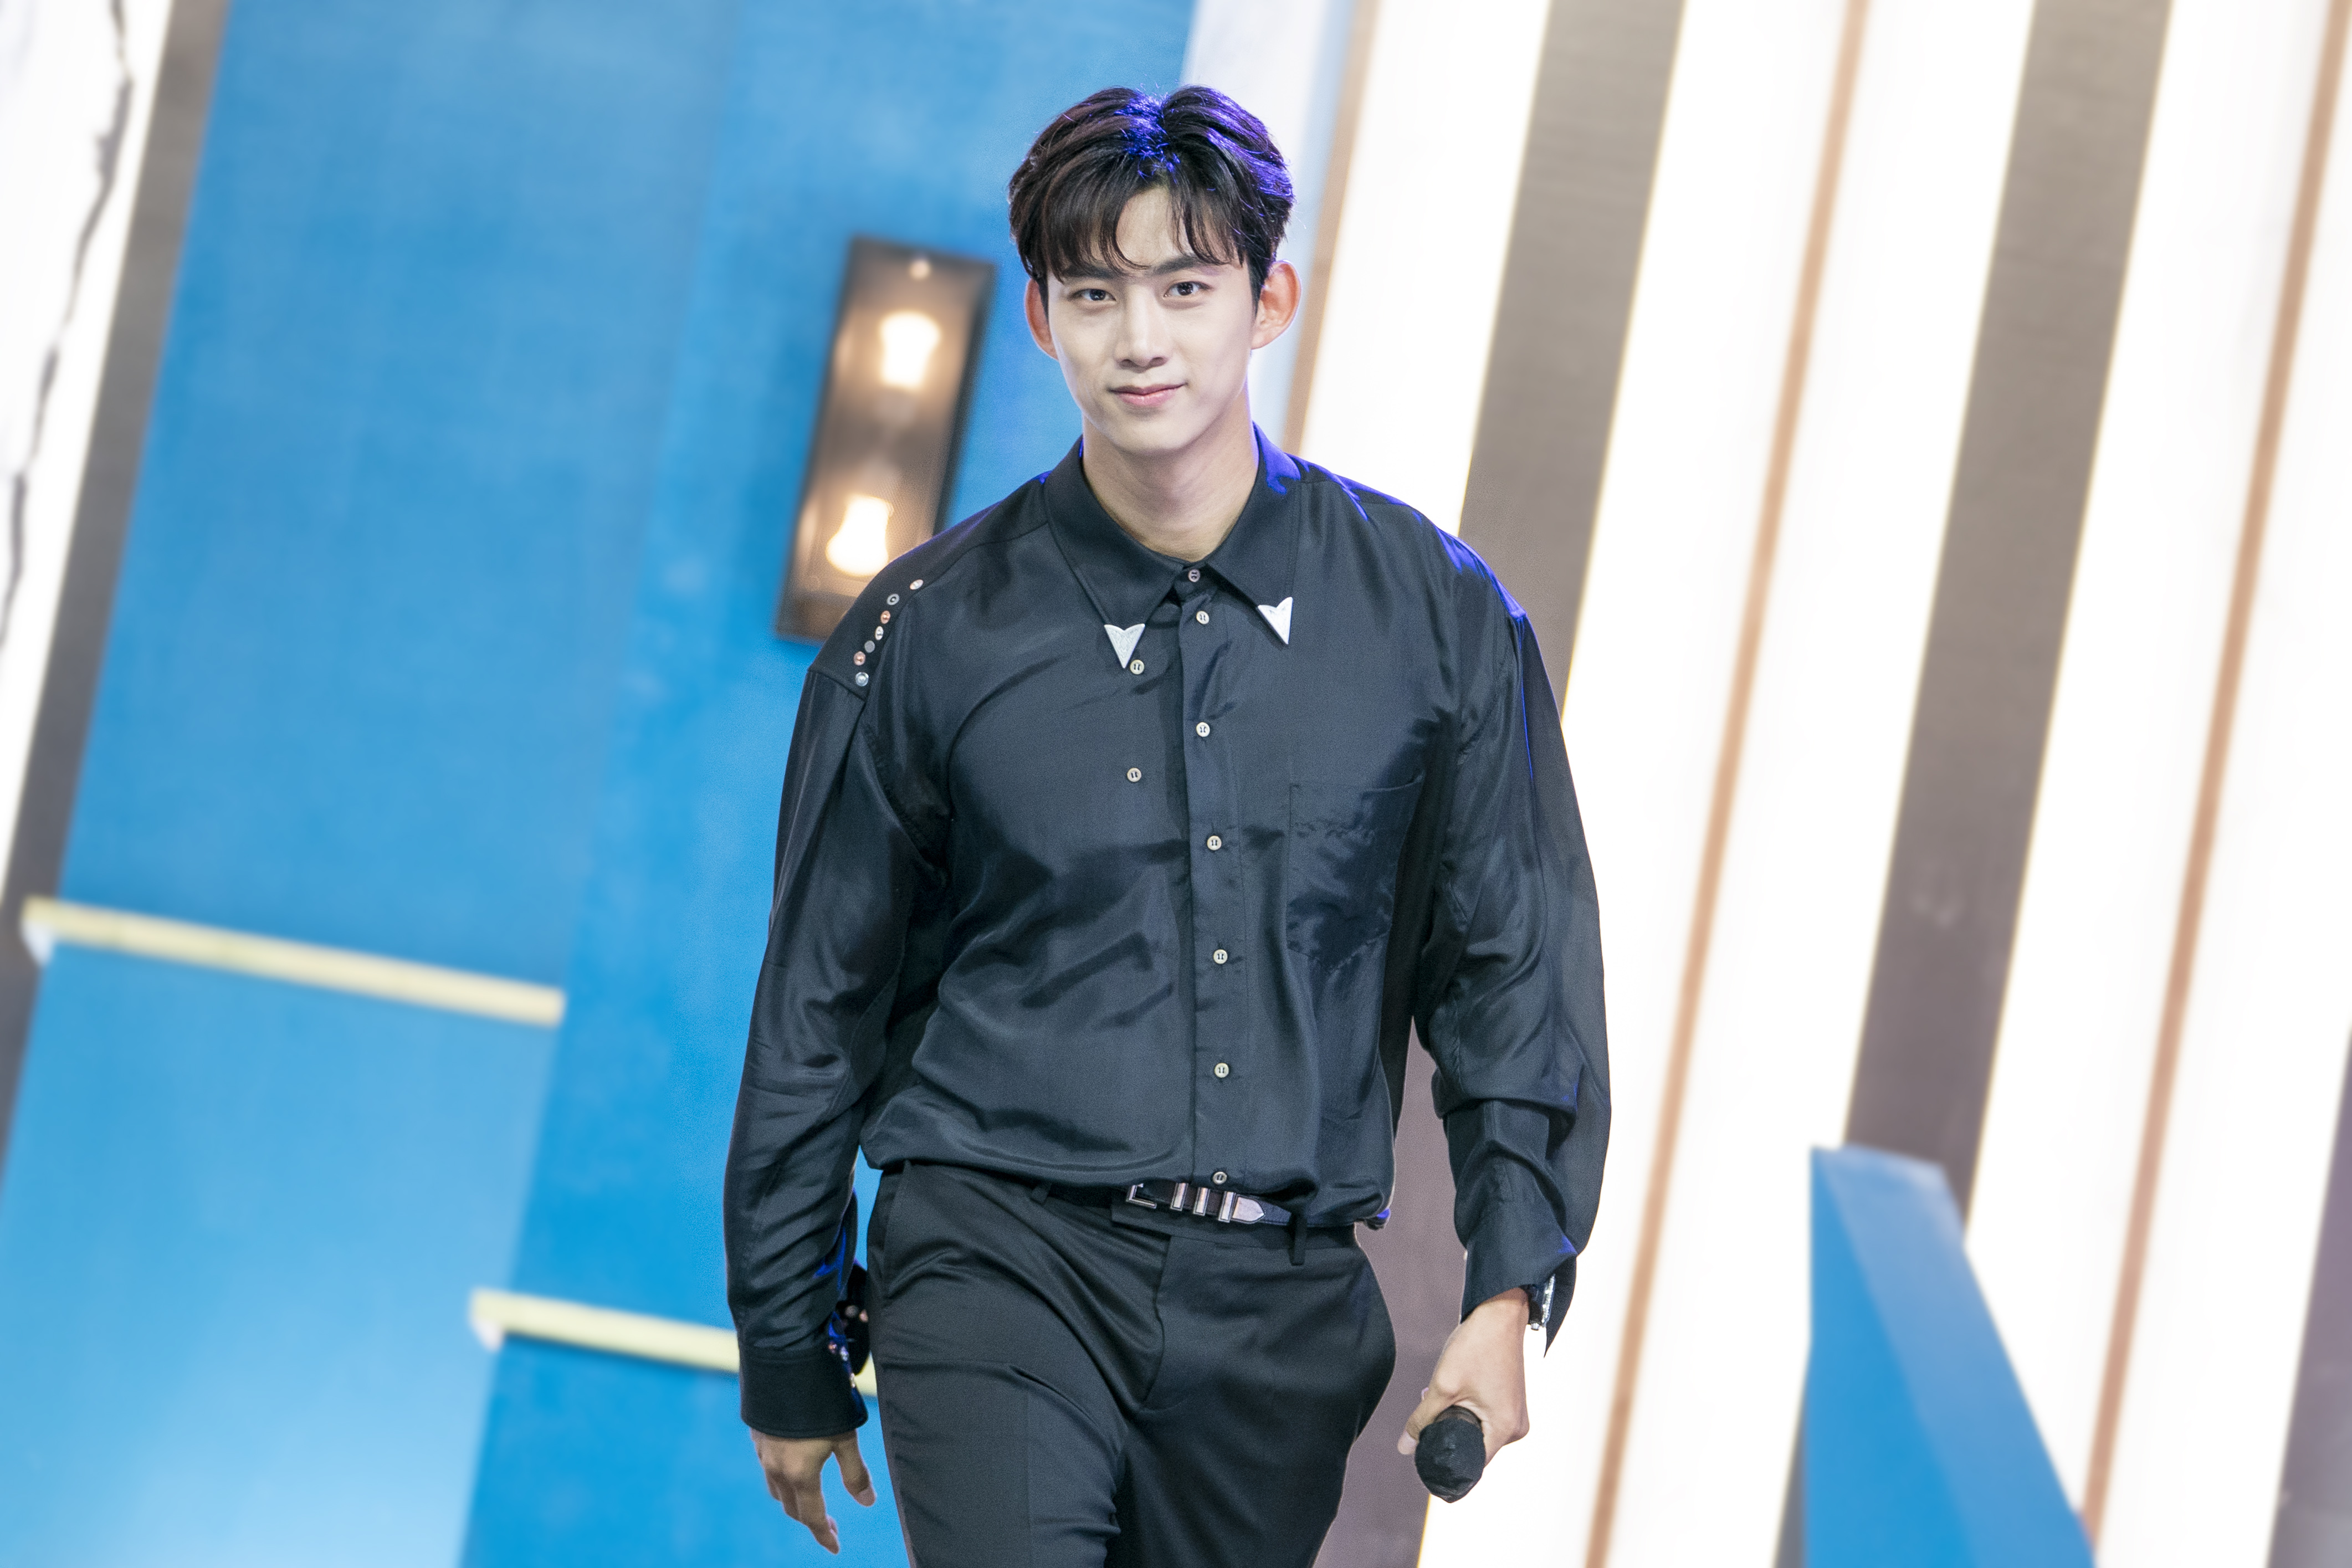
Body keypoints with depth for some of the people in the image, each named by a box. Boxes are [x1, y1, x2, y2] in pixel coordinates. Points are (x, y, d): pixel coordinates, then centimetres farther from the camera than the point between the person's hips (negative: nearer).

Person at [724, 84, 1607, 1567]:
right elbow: (820, 1009, 8)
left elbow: (1517, 961, 9)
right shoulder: (929, 635, 1)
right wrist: (789, 1366, 11)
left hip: (1281, 1310, 2)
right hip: (1004, 1259, -2)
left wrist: (1510, 1290, -1)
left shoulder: (1438, 614, 4)